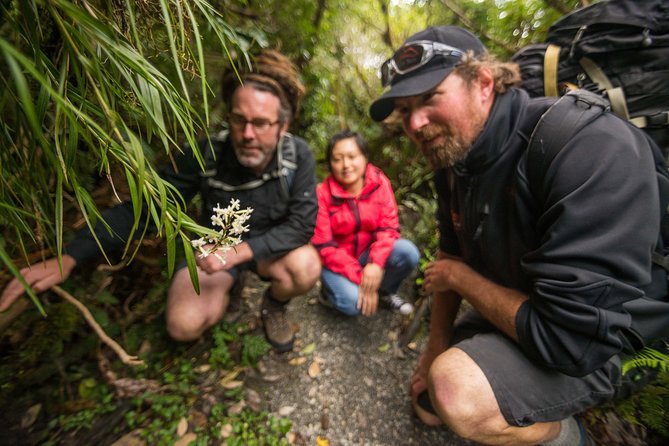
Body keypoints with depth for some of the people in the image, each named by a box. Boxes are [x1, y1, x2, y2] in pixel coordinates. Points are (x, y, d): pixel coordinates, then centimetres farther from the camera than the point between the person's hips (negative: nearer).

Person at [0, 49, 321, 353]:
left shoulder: (298, 156, -23)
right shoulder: (206, 155, -23)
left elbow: (302, 223, -25)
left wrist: (240, 251, -35)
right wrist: (69, 258, -25)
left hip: (268, 246, 1)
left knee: (306, 267, -31)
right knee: (185, 325, -21)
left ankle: (274, 305, 5)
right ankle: (223, 290, 16)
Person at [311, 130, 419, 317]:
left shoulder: (379, 182, -11)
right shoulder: (322, 194, -18)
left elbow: (388, 227, -13)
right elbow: (324, 247, -18)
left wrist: (375, 263, -31)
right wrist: (359, 277, -25)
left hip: (368, 254, 3)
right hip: (336, 262, -3)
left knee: (408, 253, -22)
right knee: (353, 303, -27)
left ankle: (384, 292, 6)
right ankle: (330, 290, 9)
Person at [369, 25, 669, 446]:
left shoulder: (591, 149, -31)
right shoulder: (453, 158, -7)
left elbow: (576, 338, -34)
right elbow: (451, 256, 3)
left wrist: (459, 276, -21)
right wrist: (436, 348, 5)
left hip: (609, 344, -6)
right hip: (514, 313, 7)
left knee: (458, 395, -32)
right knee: (430, 404, 16)